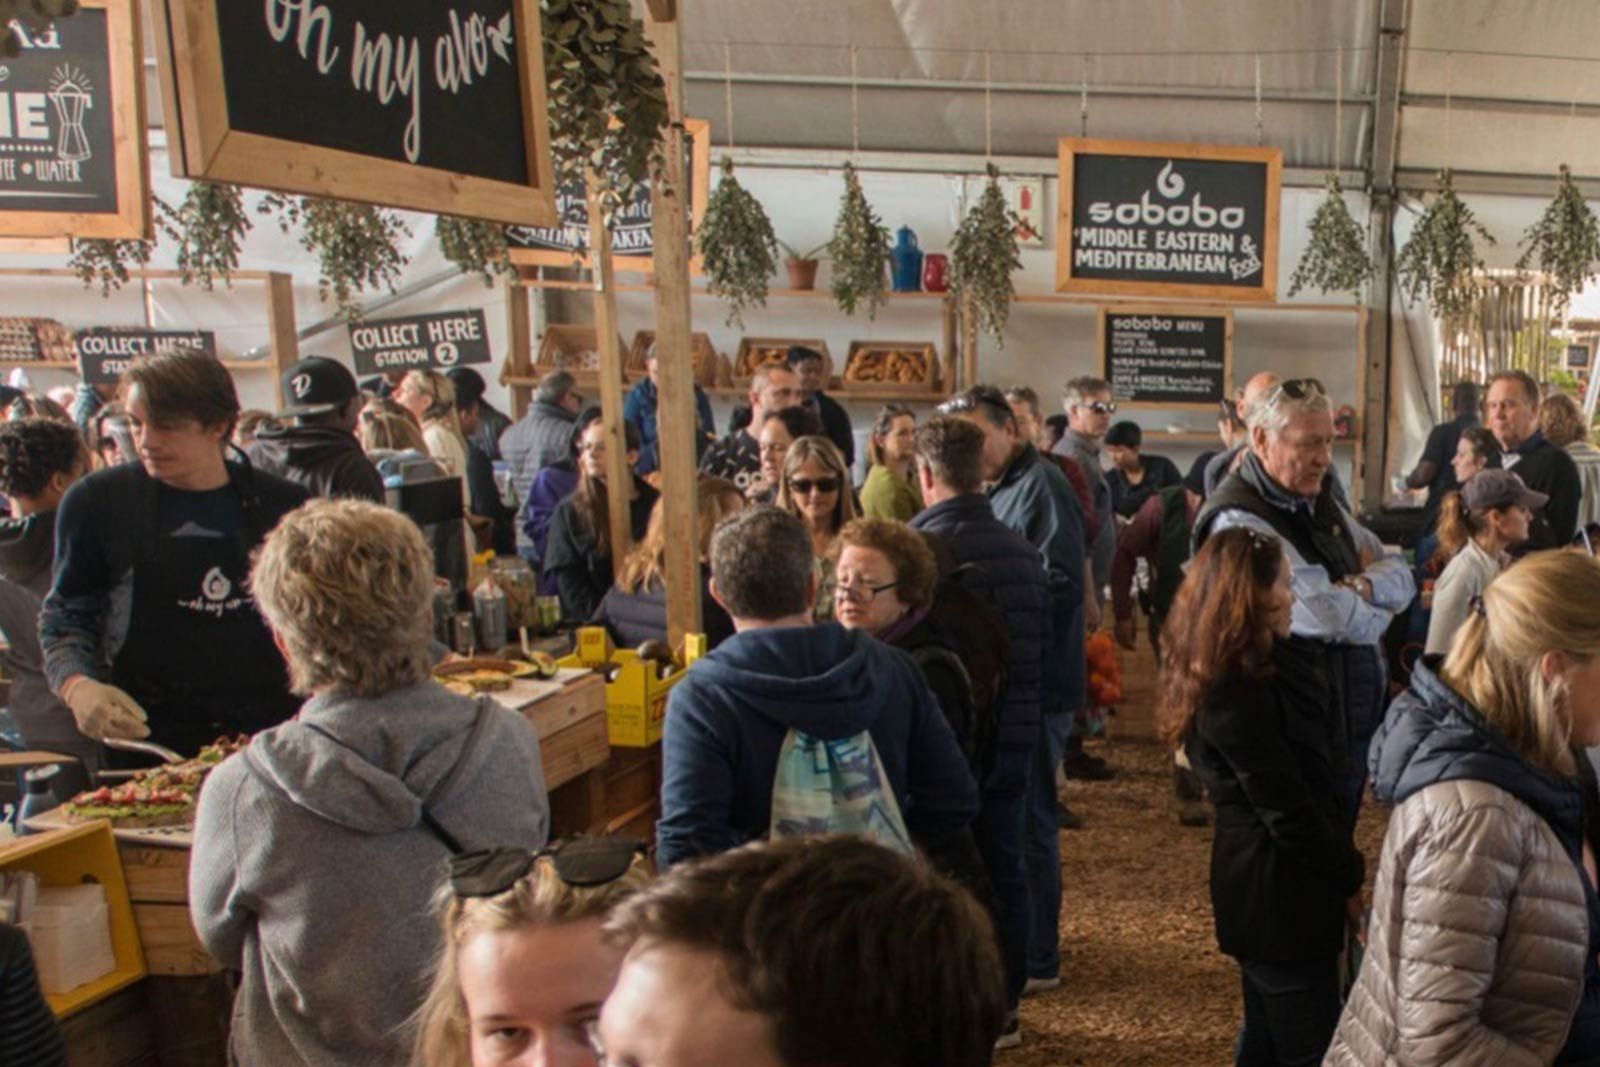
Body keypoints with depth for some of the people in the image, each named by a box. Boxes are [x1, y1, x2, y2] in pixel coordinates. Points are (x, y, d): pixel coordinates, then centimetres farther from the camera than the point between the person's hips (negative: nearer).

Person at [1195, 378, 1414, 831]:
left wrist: (1363, 586, -12)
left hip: (1354, 724, 9)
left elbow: (1401, 576, 10)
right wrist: (1379, 611, -5)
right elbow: (1326, 615, -27)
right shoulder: (1237, 521, -21)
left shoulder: (1320, 501, 11)